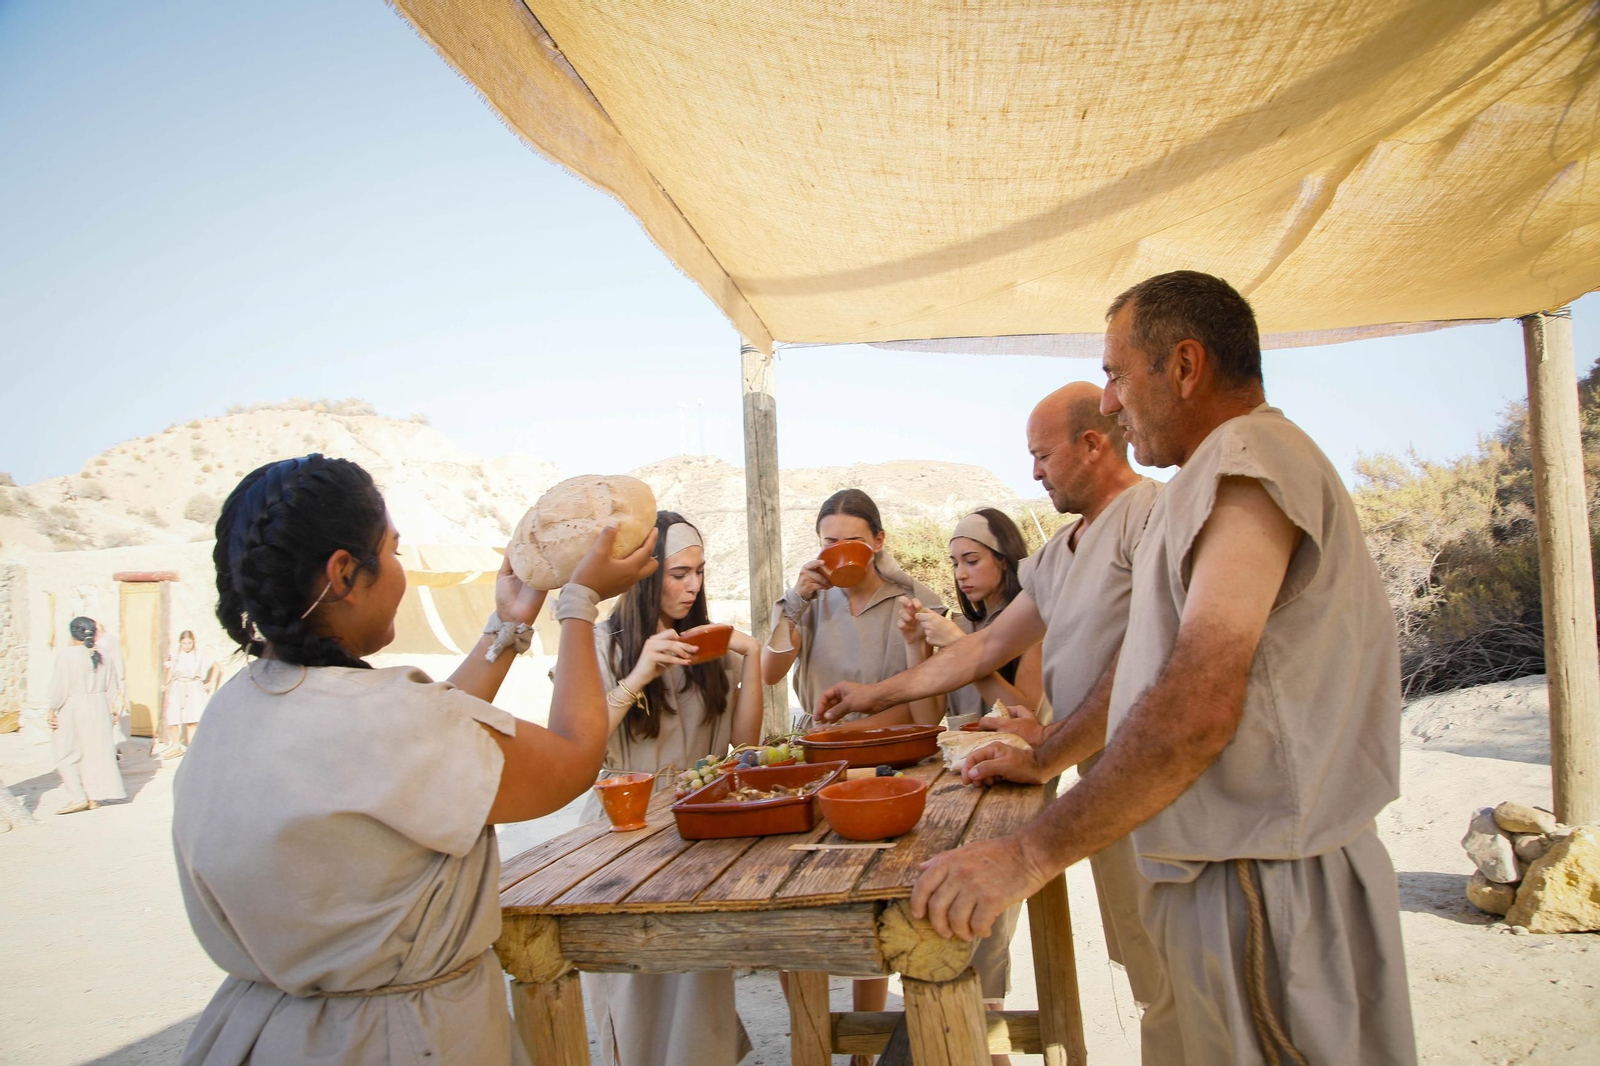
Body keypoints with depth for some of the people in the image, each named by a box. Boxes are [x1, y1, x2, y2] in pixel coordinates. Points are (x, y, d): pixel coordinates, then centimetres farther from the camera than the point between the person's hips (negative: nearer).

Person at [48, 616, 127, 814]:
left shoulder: (66, 655, -14)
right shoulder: (102, 657, 2)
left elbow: (59, 687, -14)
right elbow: (112, 688, 7)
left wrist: (53, 711, -6)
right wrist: (112, 709, 15)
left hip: (72, 709, -5)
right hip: (98, 708, 5)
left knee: (66, 754, 6)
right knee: (95, 751, 10)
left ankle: (77, 797, -2)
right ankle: (93, 796, 13)